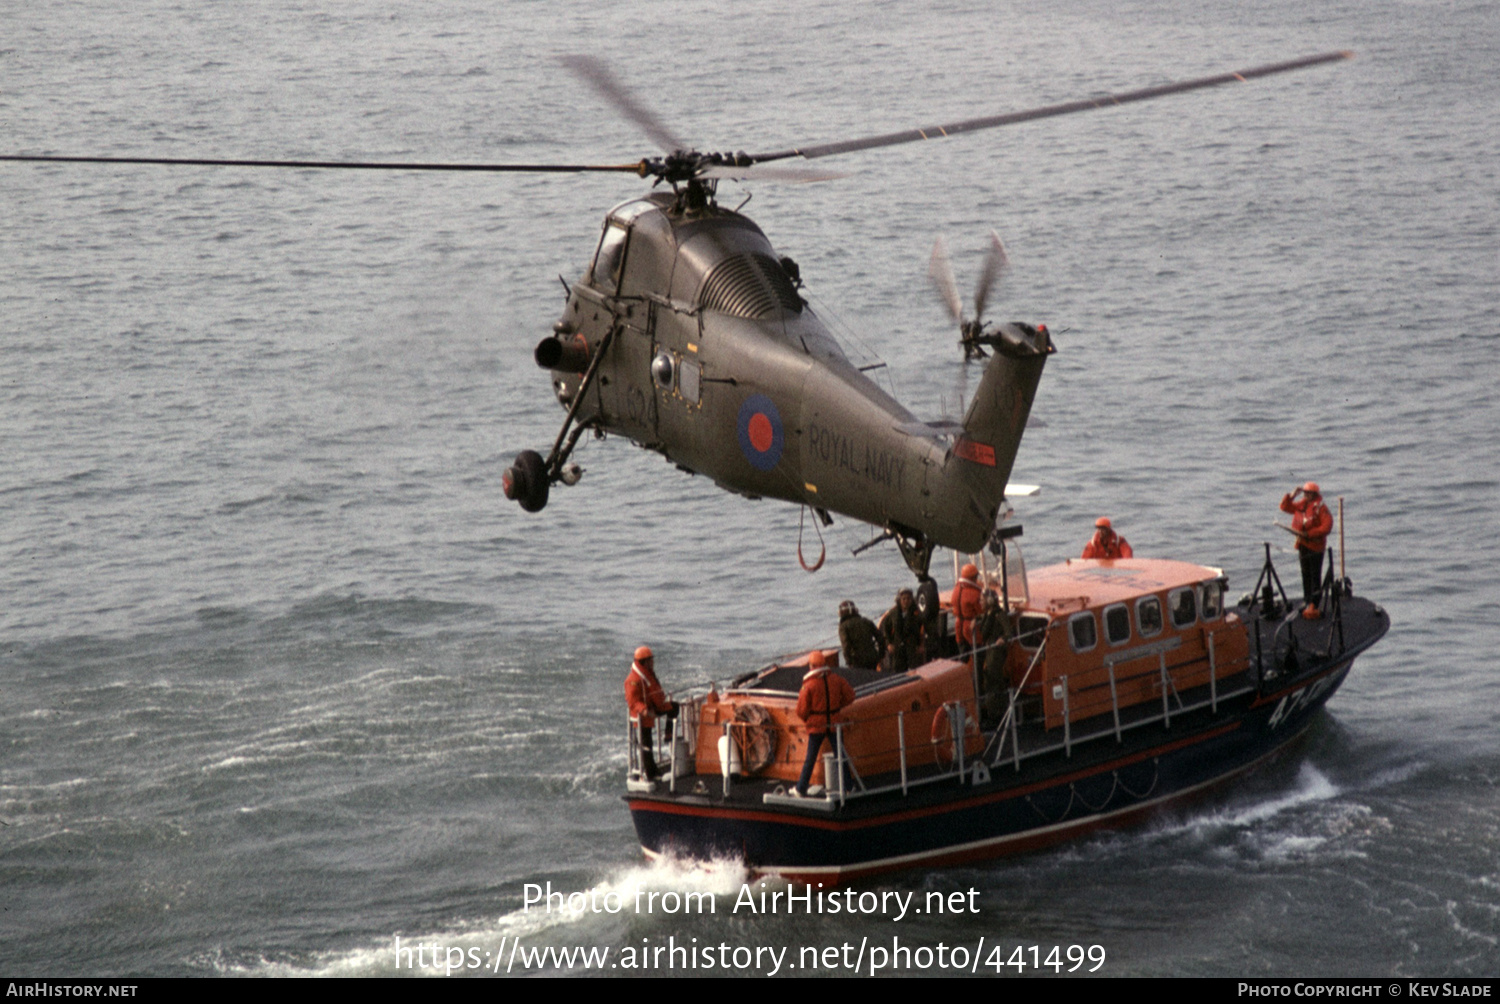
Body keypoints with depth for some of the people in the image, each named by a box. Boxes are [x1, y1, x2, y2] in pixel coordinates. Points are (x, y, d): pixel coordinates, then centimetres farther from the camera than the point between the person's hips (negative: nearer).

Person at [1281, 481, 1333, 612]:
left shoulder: (1320, 508, -12)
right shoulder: (1301, 505, 9)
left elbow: (1326, 527, -18)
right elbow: (1285, 507, 19)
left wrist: (1309, 534, -21)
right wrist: (1291, 496, 1)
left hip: (1315, 546, -7)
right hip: (1303, 545, 7)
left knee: (1315, 576, -4)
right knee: (1306, 575, 13)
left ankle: (1314, 604, -4)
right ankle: (1307, 602, 21)